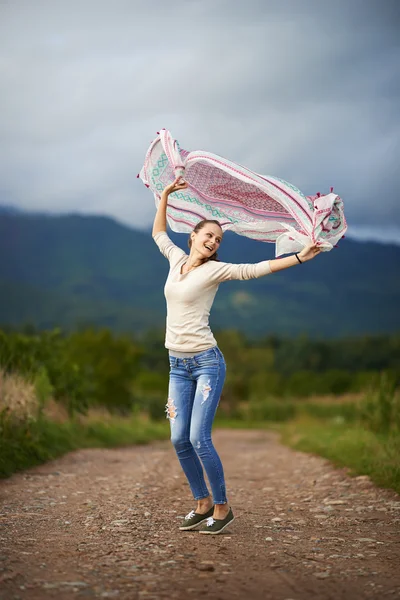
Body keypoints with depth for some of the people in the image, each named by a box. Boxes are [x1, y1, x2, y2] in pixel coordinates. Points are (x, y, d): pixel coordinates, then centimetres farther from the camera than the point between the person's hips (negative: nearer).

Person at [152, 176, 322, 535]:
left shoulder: (215, 270, -4)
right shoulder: (177, 260, 11)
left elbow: (257, 269, -12)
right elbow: (158, 232, 28)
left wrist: (300, 257, -20)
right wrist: (166, 195, 22)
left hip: (206, 362, -5)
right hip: (177, 365, 5)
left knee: (199, 439, -11)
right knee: (179, 440, 1)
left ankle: (222, 507, 3)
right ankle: (203, 504, 16)